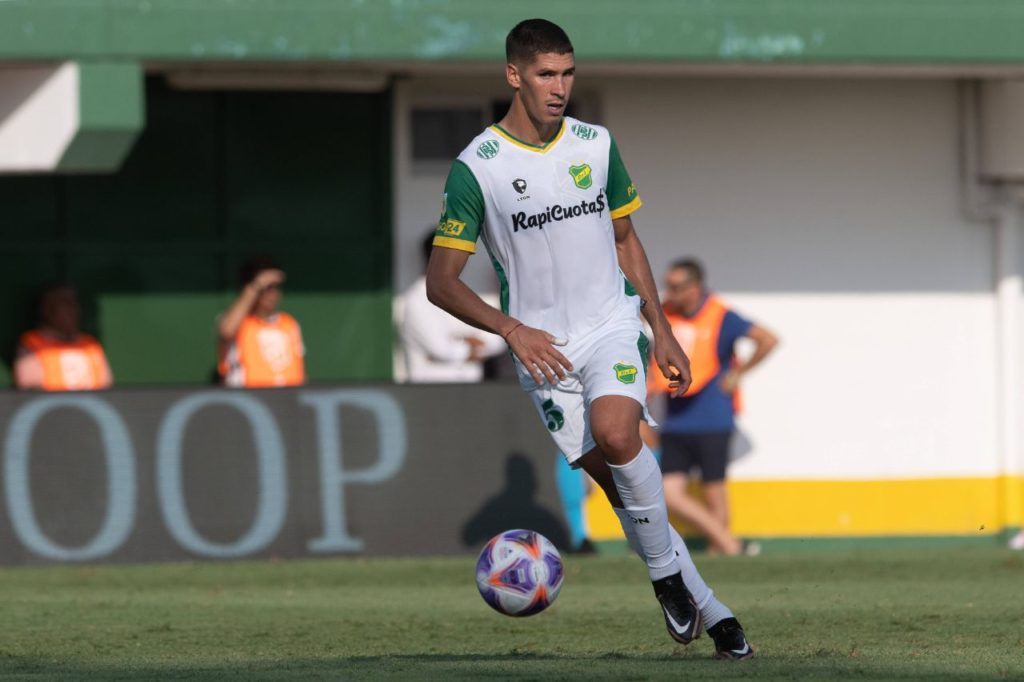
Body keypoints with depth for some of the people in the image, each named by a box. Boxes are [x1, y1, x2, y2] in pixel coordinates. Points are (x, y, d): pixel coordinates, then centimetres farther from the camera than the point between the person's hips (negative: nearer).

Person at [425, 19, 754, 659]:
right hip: (541, 345, -1)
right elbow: (442, 281, -8)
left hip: (613, 323, 1)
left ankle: (667, 573, -10)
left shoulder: (595, 144, 3)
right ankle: (704, 604, 8)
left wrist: (663, 332, 14)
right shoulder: (476, 167, -9)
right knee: (609, 473, -4)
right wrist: (513, 330, -21)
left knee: (615, 434, -27)